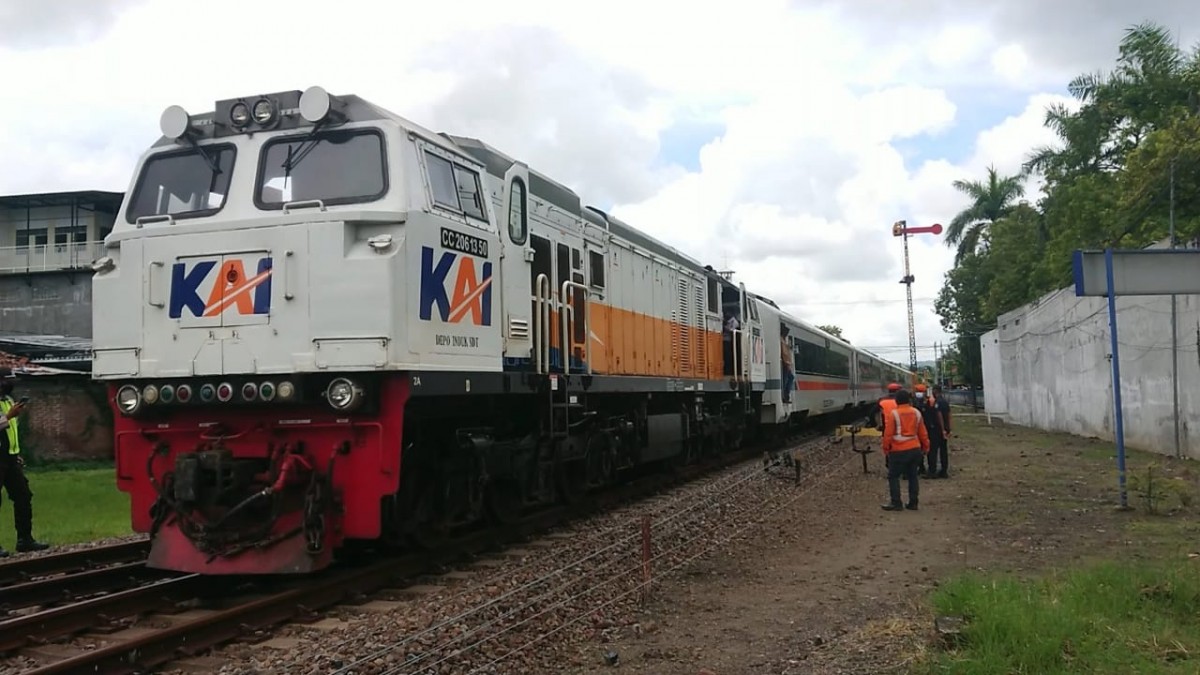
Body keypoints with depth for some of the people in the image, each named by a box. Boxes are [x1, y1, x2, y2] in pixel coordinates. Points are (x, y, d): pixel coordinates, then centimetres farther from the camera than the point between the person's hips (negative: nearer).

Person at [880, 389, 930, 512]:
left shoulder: (893, 414, -11)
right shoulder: (916, 413, 5)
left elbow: (888, 434, -10)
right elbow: (922, 433, 11)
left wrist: (886, 449, -1)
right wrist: (925, 447, 22)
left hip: (898, 451, -5)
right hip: (915, 449, 5)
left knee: (893, 476, 3)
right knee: (912, 476, 13)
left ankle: (896, 503, 0)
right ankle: (913, 503, 14)